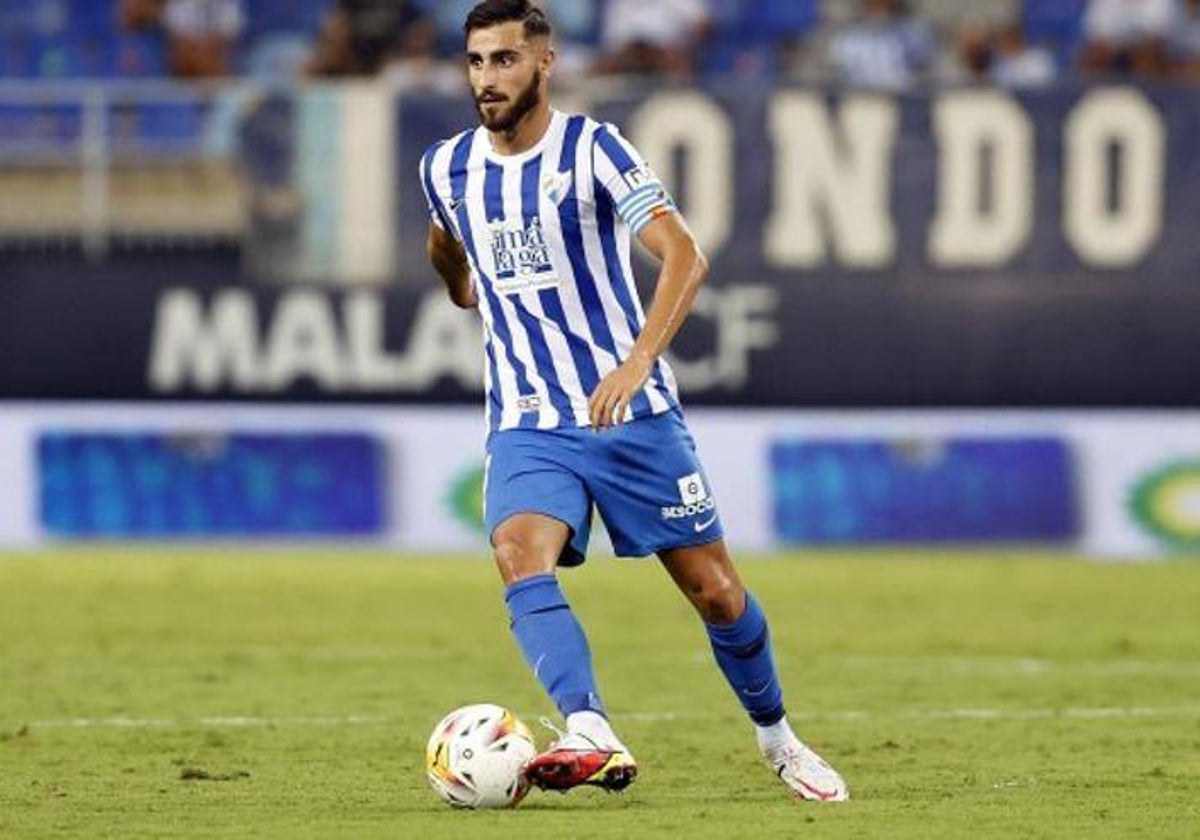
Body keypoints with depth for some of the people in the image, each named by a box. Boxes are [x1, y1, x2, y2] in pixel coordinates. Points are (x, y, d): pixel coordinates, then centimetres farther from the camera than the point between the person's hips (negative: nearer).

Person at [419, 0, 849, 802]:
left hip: (633, 411, -2)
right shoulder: (446, 168, 3)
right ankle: (592, 736, -40)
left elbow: (685, 254, -24)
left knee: (714, 589, 4)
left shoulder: (592, 148, -11)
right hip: (526, 423, 2)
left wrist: (638, 359, -35)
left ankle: (778, 738, 28)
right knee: (519, 554, -27)